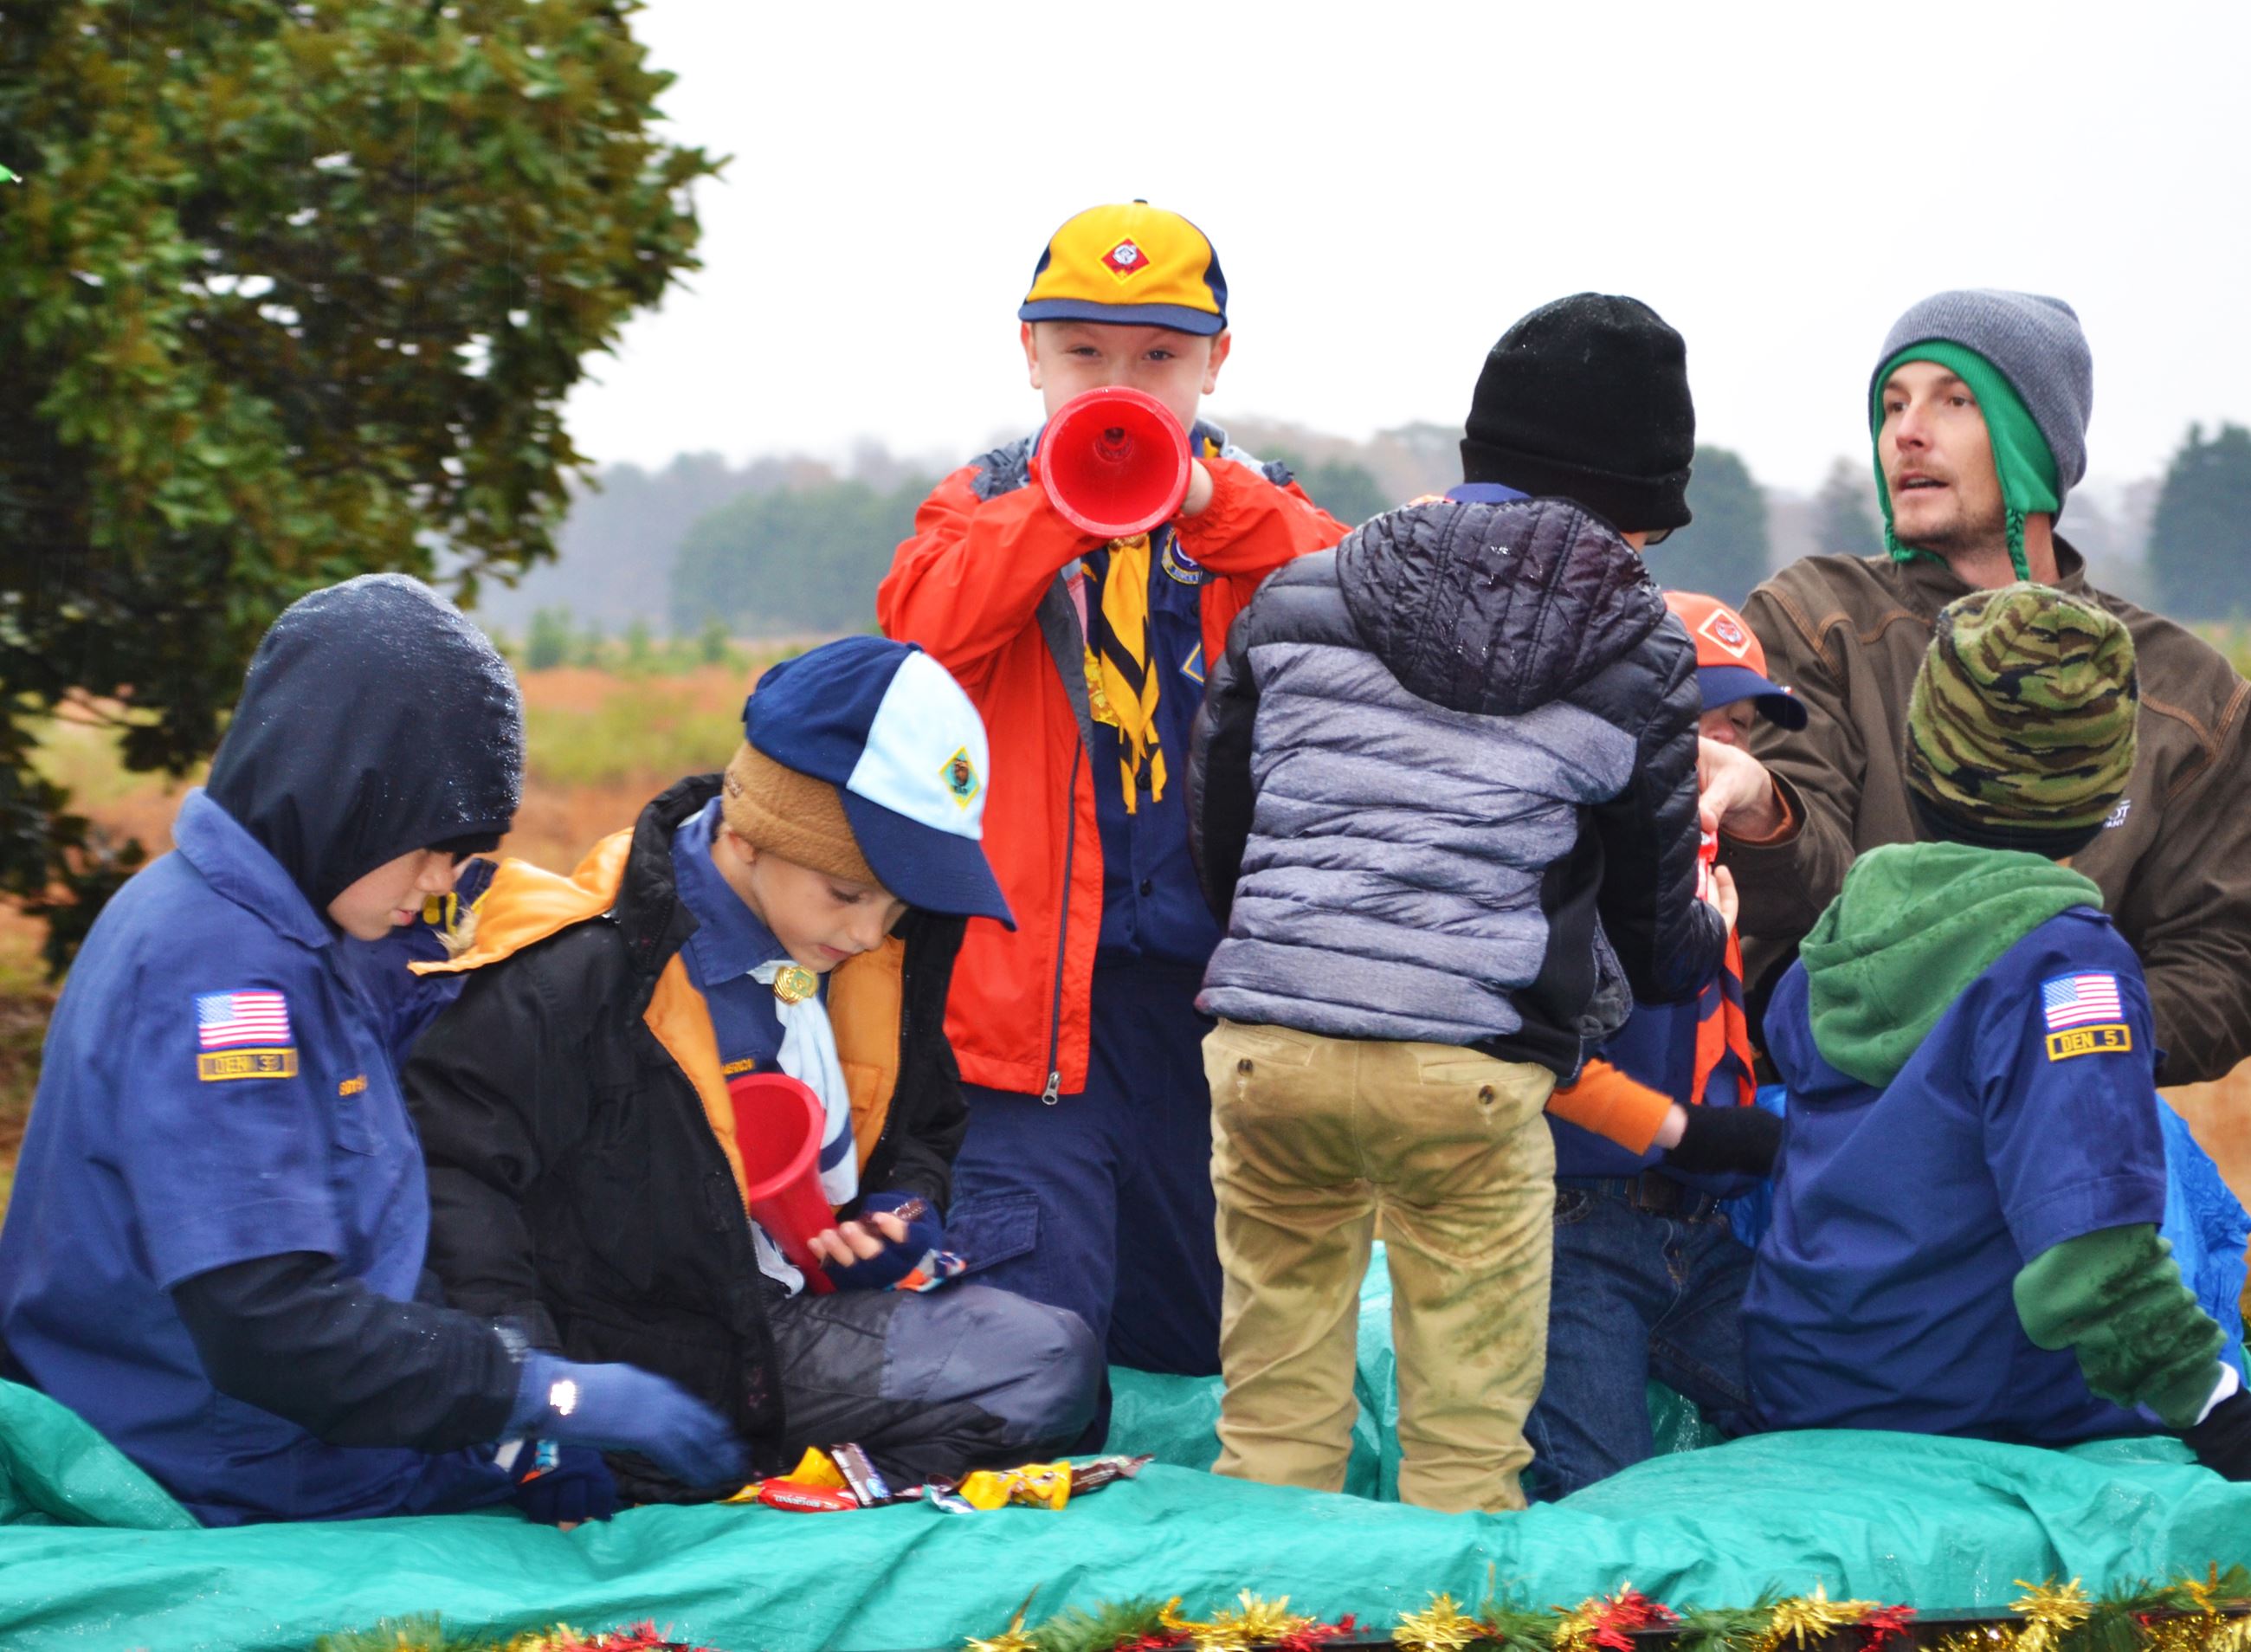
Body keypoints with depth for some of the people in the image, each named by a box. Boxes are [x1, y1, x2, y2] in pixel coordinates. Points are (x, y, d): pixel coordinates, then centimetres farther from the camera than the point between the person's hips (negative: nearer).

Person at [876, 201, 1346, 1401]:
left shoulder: (1253, 513, 14)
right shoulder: (984, 507, 9)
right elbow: (921, 629, -12)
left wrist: (1212, 504, -18)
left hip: (1212, 981, 3)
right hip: (1033, 980, -3)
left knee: (1201, 1341, 12)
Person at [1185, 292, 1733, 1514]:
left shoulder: (1294, 601, 10)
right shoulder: (1638, 656, 4)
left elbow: (1213, 837, 16)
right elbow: (1650, 926, 12)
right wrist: (1710, 945, 36)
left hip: (1265, 1042, 3)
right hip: (1469, 1069, -3)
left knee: (1272, 1423, 14)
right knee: (1466, 1445, 7)